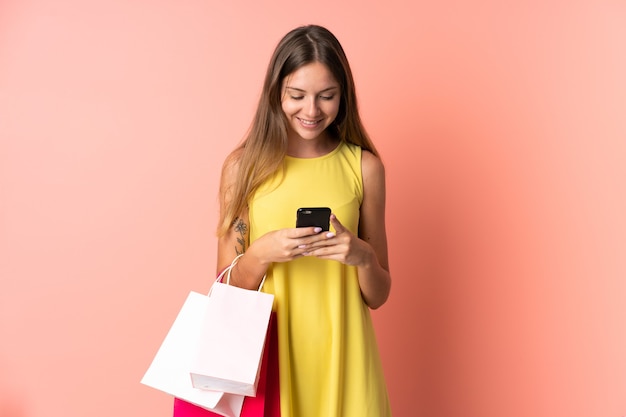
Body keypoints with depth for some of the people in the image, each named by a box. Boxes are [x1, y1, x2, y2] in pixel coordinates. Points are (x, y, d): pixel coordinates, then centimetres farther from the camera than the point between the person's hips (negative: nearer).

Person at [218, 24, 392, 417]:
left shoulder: (364, 167, -3)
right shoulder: (245, 165, -6)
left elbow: (378, 296, 2)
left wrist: (363, 256, -17)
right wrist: (261, 254, -20)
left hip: (340, 358, 1)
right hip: (267, 353, 0)